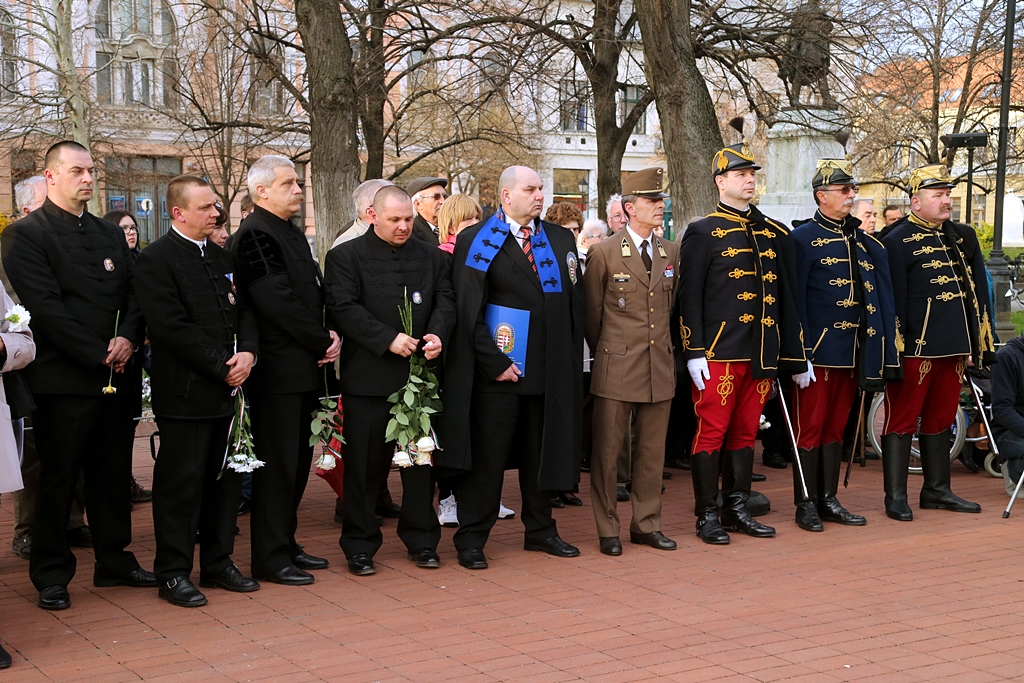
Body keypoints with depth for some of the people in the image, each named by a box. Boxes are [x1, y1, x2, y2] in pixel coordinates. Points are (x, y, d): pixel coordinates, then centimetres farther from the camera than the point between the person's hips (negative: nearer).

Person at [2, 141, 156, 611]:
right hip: (64, 379, -6)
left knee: (113, 475, 12)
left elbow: (134, 293, 12)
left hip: (115, 376, 6)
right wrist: (97, 356, -15)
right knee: (58, 479, 2)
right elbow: (47, 307, -14)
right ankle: (51, 576, 13)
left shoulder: (111, 235, 16)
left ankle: (114, 561, 24)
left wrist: (127, 337, -8)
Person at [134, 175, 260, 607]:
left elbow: (244, 310, 16)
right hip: (185, 393, -7)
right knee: (181, 483, -1)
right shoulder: (156, 260, -10)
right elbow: (172, 328, -17)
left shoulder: (222, 258, 15)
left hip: (227, 390, 8)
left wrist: (248, 352, -4)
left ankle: (218, 562, 24)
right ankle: (173, 573, 9)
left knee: (226, 479, 12)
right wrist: (222, 367, -15)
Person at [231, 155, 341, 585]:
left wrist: (329, 335, 1)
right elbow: (278, 302, -19)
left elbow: (312, 291, 19)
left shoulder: (293, 234, 17)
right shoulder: (255, 235, -13)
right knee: (276, 464, -3)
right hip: (278, 369, -9)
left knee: (297, 462, 15)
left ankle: (285, 544, 25)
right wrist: (323, 341, -11)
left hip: (304, 367, 9)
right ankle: (269, 558, 5)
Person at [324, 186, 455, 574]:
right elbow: (344, 308, -11)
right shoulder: (345, 257, 0)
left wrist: (437, 335, -12)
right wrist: (389, 339, -19)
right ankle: (360, 548, 12)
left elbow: (445, 299, 9)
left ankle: (421, 541, 22)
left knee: (421, 460, 10)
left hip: (421, 374, 4)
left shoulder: (430, 256, 13)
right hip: (368, 378, -4)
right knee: (365, 465, 2)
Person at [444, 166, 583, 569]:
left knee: (542, 452, 14)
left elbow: (573, 303, 12)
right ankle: (471, 540, 10)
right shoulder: (476, 241, -5)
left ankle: (540, 529, 27)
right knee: (488, 456, 0)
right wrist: (495, 363, -14)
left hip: (549, 368, 5)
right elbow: (469, 312, -9)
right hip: (498, 369, -5)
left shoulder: (560, 240, 10)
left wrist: (568, 360, 4)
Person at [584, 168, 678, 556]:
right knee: (607, 450, 1)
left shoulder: (671, 253, 10)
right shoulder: (604, 254, -4)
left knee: (653, 451, 10)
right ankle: (608, 530, 11)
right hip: (617, 368, -4)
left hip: (660, 367, 4)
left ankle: (646, 524, 22)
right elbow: (591, 315, 4)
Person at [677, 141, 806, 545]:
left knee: (746, 432, 11)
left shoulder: (773, 233, 13)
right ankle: (707, 516, 7)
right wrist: (693, 353, -12)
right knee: (712, 431, -1)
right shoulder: (703, 232, -2)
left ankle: (737, 509, 20)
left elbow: (785, 295, 15)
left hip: (761, 354, 5)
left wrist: (793, 355, 12)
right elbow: (689, 297, -5)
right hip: (720, 352, -5)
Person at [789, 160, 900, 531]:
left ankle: (828, 500, 19)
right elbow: (795, 302, -11)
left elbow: (881, 298, 14)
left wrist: (880, 353, 6)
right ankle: (806, 504, 8)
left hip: (853, 351, 6)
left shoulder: (865, 242, 13)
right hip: (819, 351, -6)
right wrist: (800, 355, -16)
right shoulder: (804, 239, -7)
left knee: (836, 427, 12)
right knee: (810, 427, 0)